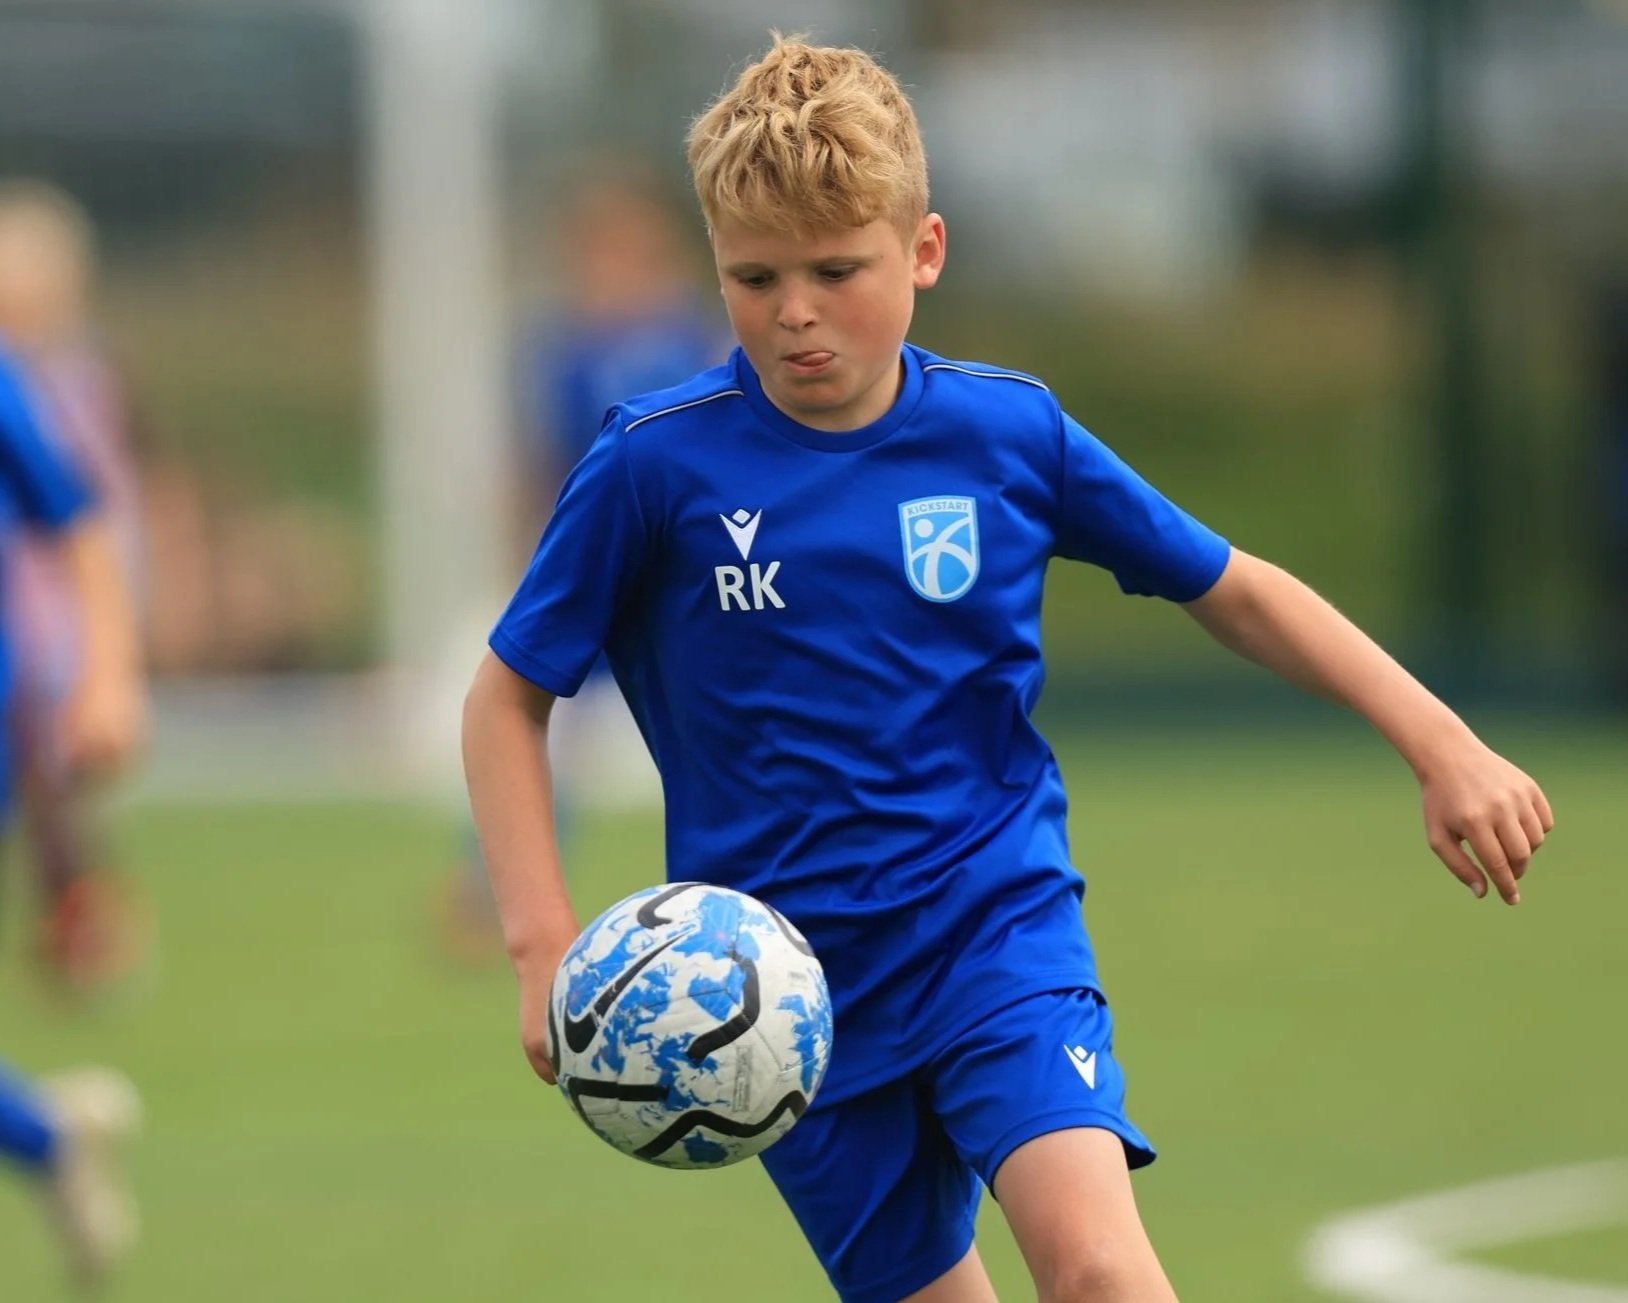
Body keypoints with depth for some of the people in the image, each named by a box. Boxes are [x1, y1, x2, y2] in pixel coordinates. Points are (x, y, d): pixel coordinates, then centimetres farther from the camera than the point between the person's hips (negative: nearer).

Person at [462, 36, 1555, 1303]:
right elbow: (508, 696, 0)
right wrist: (543, 936, -13)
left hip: (999, 923, 0)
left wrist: (1442, 743, 2)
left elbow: (1231, 589, 8)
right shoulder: (657, 463, -9)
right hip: (790, 983, 0)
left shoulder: (1010, 432, -4)